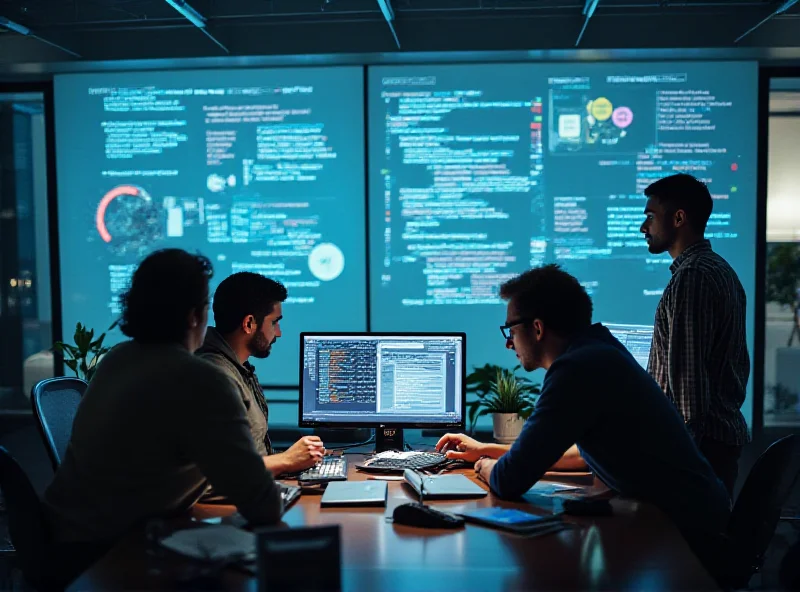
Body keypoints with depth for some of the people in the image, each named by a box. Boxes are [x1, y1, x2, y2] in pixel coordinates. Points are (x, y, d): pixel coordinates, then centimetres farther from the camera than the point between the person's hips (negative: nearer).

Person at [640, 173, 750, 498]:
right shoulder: (722, 270, 16)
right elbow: (740, 362, 21)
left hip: (699, 438, -10)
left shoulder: (691, 278, -16)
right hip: (727, 430, 10)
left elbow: (688, 372, -20)